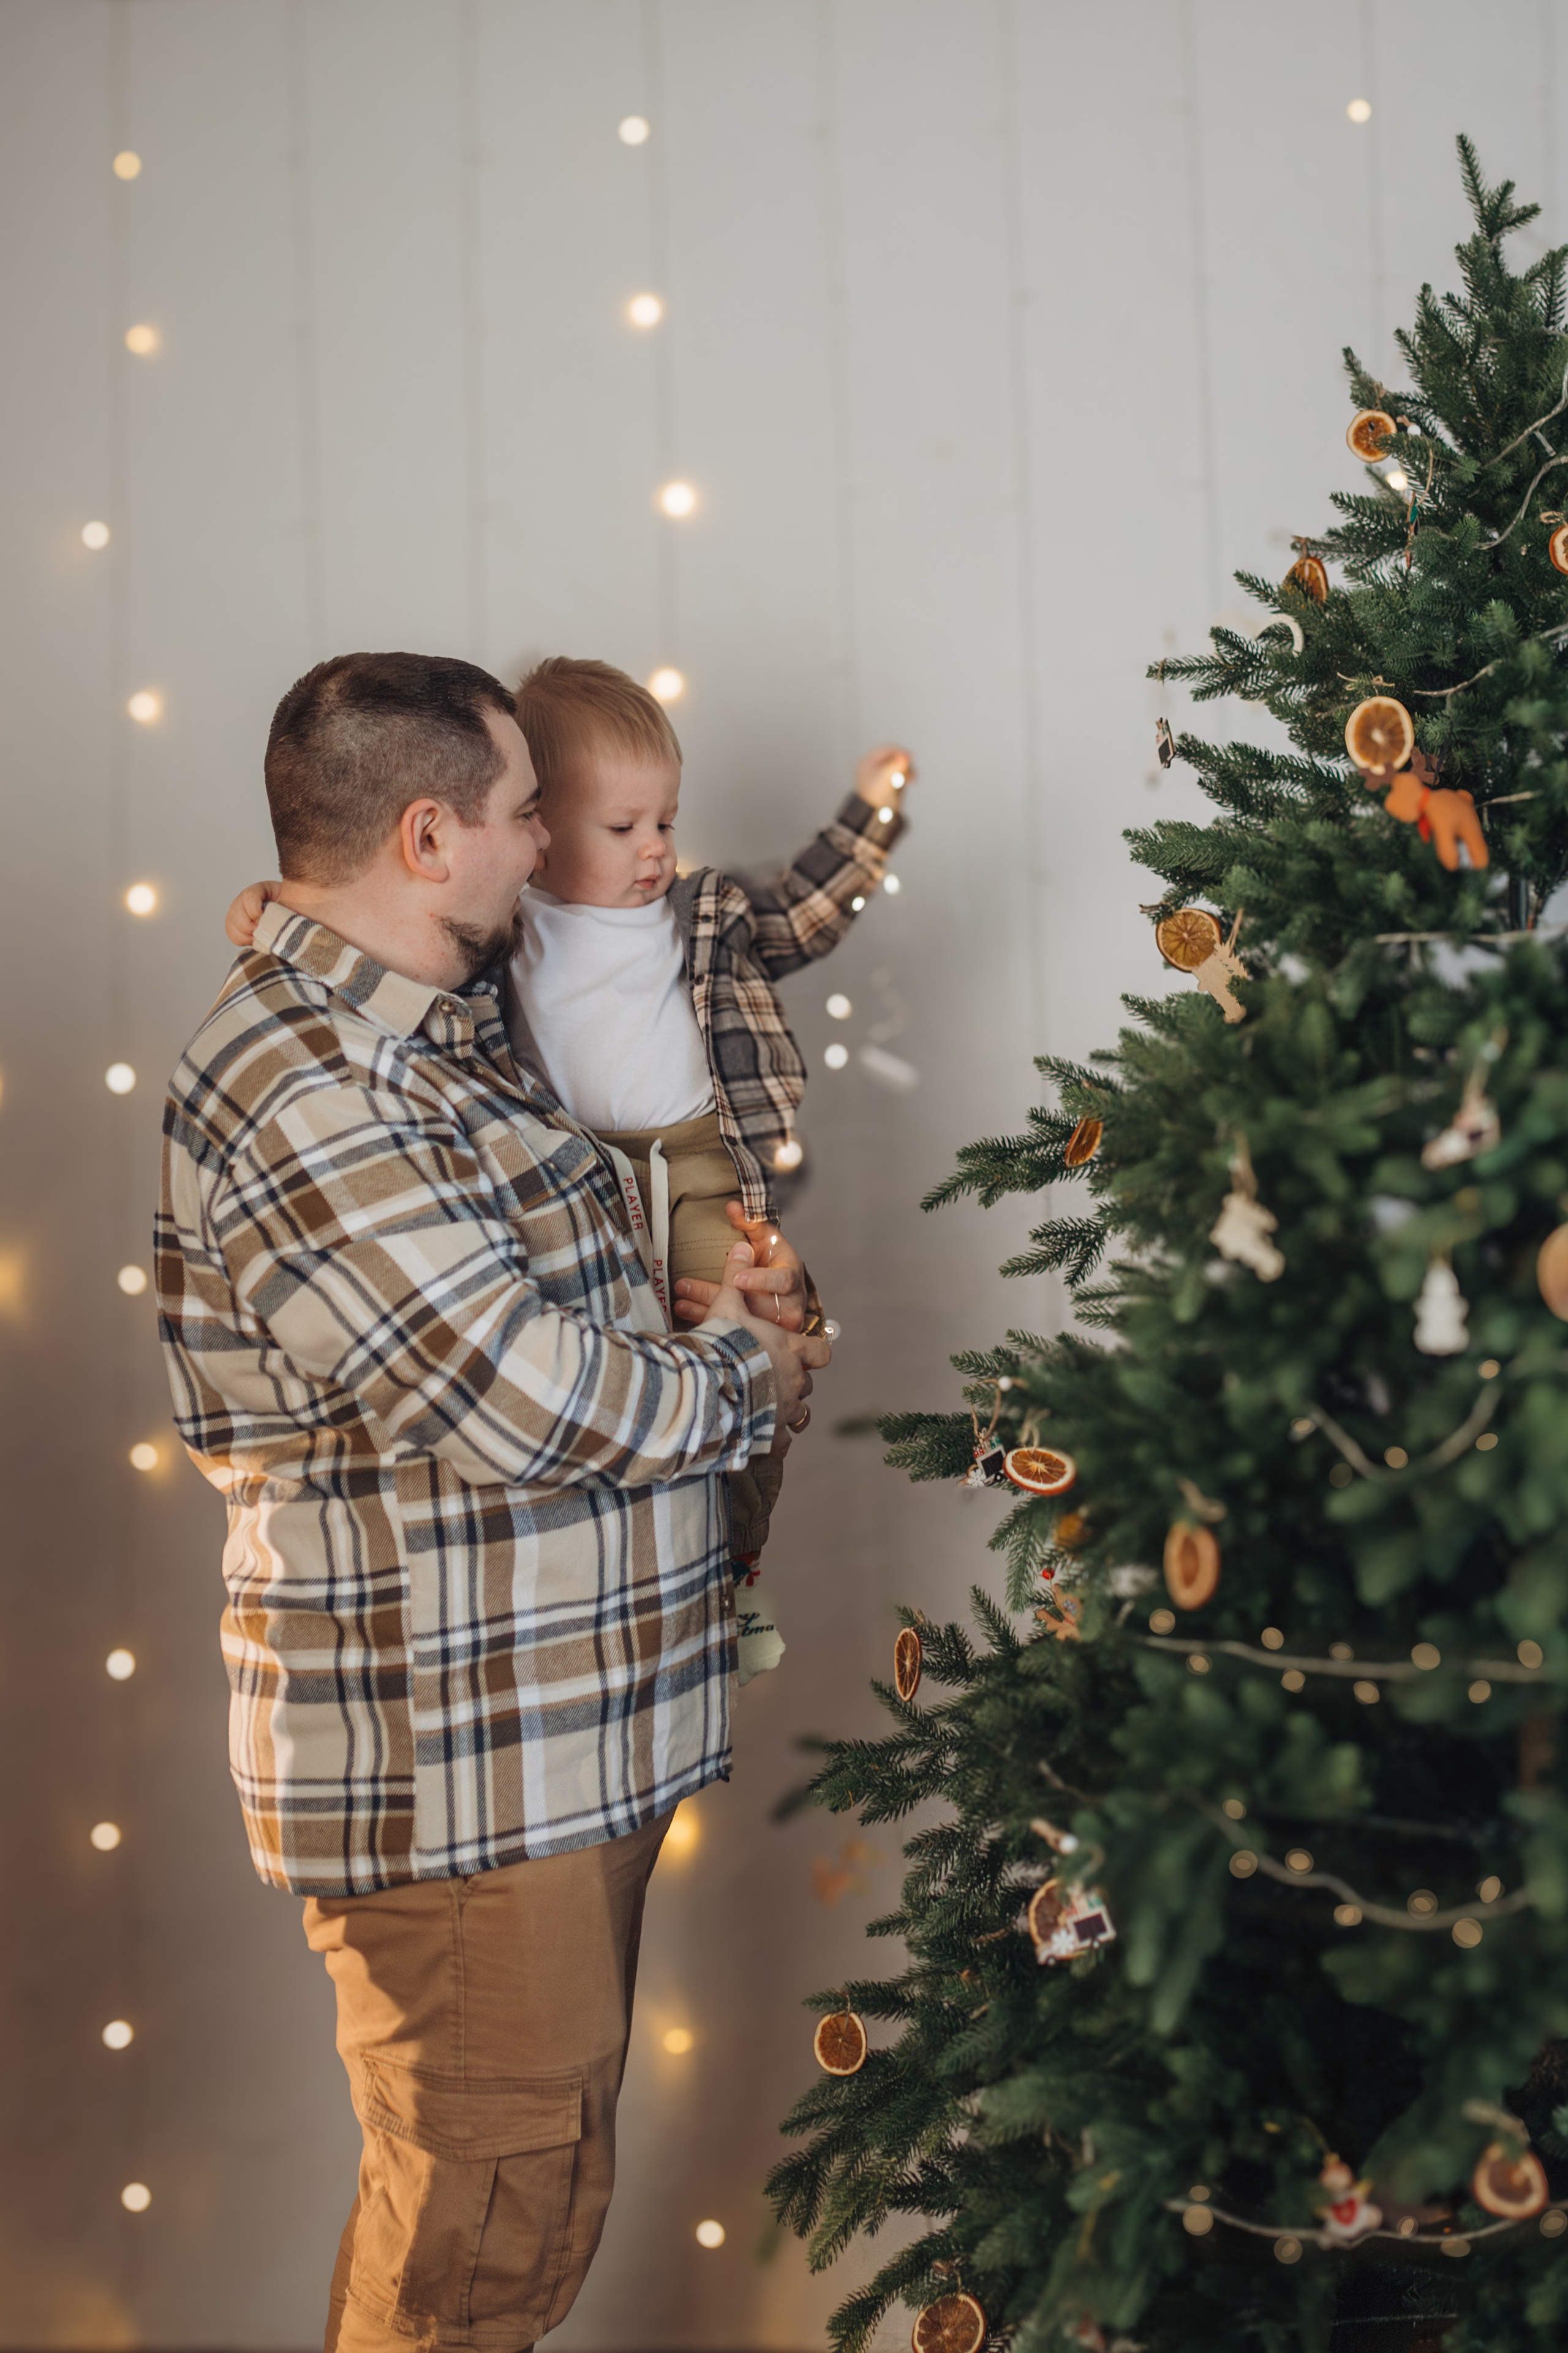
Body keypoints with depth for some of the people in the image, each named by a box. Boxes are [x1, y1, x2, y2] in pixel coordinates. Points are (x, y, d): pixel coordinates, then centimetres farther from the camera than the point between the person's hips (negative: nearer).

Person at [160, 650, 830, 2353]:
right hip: (454, 1767, -10)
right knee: (496, 2215, 3)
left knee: (530, 2177, 21)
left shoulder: (438, 1028, 13)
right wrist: (747, 1377, -7)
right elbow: (522, 1400, -25)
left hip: (557, 1733, 10)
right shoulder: (298, 1085, -21)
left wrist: (702, 1312, 6)